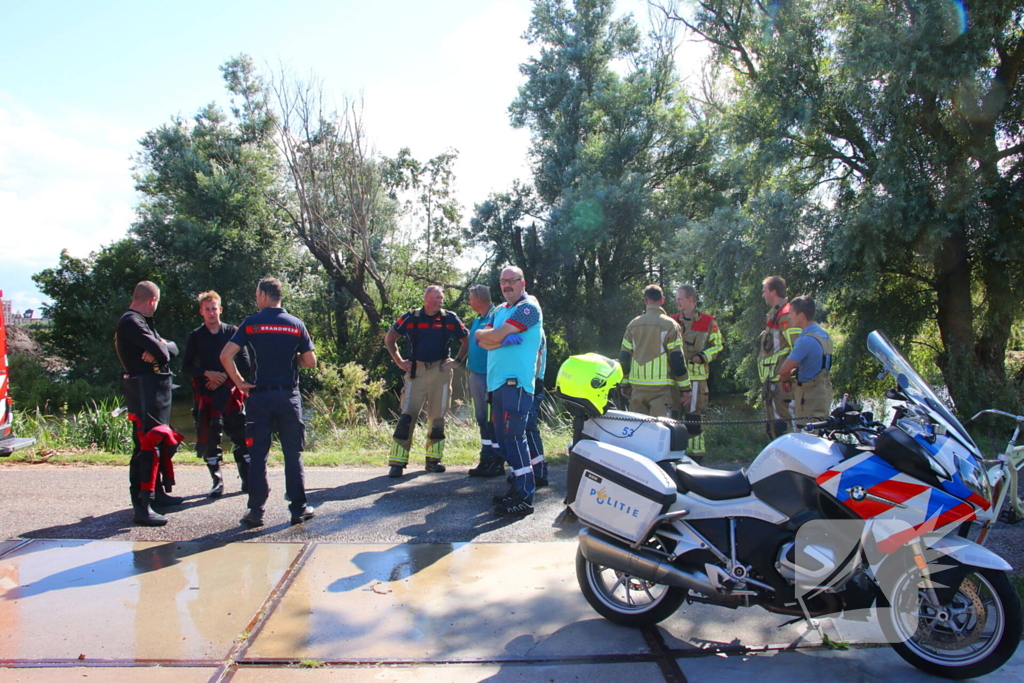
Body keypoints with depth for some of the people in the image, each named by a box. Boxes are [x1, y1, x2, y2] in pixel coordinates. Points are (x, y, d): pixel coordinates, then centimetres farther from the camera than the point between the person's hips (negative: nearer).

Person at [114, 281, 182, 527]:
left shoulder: (142, 322, 19)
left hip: (156, 390, 11)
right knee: (147, 446, -12)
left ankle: (158, 493, 33)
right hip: (144, 389, -11)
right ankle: (141, 507, -12)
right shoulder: (131, 322, -13)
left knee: (162, 443, 19)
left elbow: (172, 349, 10)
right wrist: (161, 348, -1)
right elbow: (161, 352, -23)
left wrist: (160, 347, -12)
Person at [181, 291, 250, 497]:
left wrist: (224, 376, -8)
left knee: (241, 436, -3)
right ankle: (217, 481, 11)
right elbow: (186, 366, 5)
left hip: (231, 391, -1)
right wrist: (207, 373, -11)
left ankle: (248, 480, 6)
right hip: (205, 394, 1)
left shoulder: (233, 332, 5)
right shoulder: (195, 336, 8)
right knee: (209, 438, 0)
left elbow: (244, 363, 3)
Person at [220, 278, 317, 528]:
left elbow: (226, 355, -11)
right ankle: (298, 508, 10)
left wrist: (240, 383, -1)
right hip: (289, 396, 1)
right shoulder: (296, 324, 2)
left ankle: (256, 511, 9)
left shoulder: (251, 323, -2)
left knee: (257, 455, 6)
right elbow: (310, 361, 1)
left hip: (259, 396, -1)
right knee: (293, 454, 7)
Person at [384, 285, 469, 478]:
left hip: (441, 371, 1)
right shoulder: (410, 318, 0)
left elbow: (467, 340, 13)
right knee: (407, 416, -6)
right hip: (416, 371, -1)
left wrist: (457, 360, 3)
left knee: (437, 417, 7)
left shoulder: (450, 319, 2)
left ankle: (433, 459, 20)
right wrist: (399, 361, 4)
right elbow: (389, 338, 11)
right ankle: (397, 462, -1)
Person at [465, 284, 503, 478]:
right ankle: (486, 460, 20)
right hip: (476, 375, 9)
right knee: (482, 419, 12)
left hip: (490, 376, -9)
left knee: (493, 420, -4)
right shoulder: (477, 320, 17)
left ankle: (497, 462, 3)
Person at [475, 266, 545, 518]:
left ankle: (525, 497, -7)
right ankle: (517, 487, 22)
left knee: (513, 437, -11)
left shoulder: (528, 307, -6)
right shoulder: (500, 310, 21)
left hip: (516, 382, -9)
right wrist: (504, 340, -10)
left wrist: (489, 335, 6)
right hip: (498, 382, 9)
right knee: (504, 438, 12)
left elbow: (495, 336, -15)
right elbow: (483, 340, 7)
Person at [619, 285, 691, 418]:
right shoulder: (669, 325, -5)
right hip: (661, 387, -4)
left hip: (637, 387, 4)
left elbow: (624, 357, 9)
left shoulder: (633, 324, 7)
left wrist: (625, 384, 18)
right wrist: (685, 388, -1)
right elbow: (677, 359, -7)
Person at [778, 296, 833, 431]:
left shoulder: (806, 340, -22)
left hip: (810, 395, -9)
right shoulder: (823, 334, 8)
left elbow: (784, 370, -22)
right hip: (824, 390, 10)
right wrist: (792, 373, 7)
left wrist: (786, 379, 0)